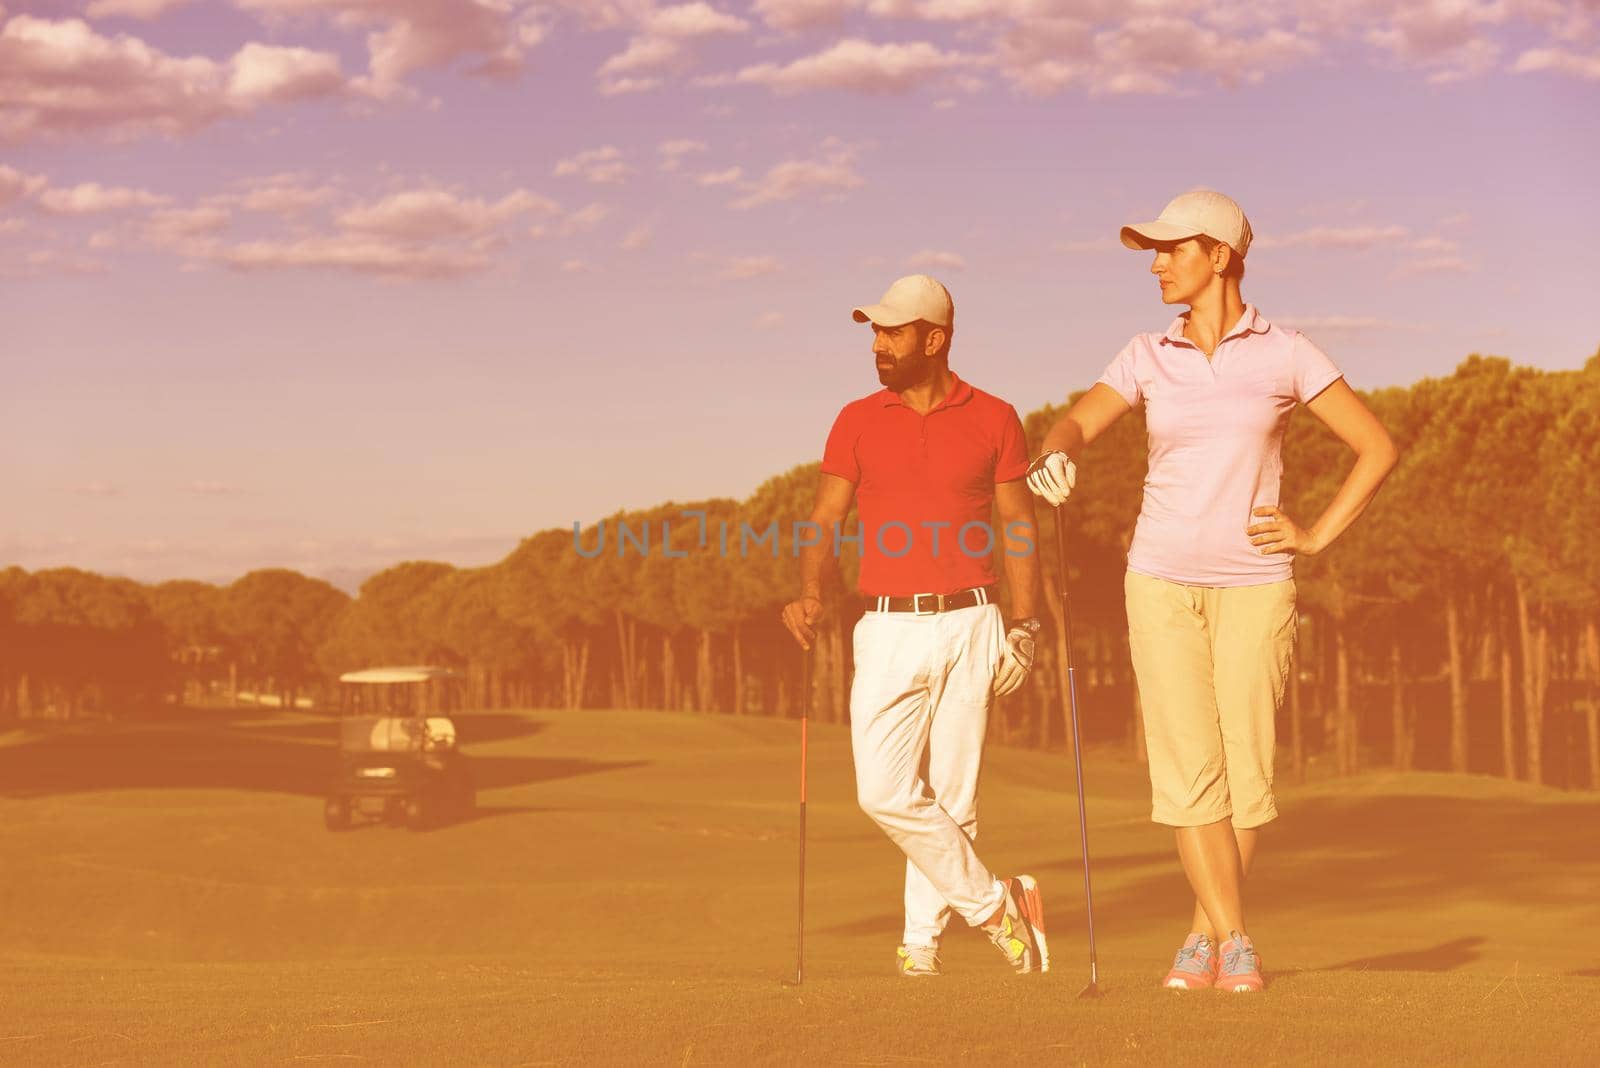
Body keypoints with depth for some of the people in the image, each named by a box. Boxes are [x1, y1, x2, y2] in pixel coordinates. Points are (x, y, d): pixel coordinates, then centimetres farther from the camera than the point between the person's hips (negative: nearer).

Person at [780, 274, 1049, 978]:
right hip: (888, 631, 1)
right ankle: (993, 905, 6)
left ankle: (922, 939, 14)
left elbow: (1020, 528, 6)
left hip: (969, 625, -1)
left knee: (951, 796, 1)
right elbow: (826, 519, 4)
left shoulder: (993, 419, 3)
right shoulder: (858, 421, 7)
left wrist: (1024, 624, -3)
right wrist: (809, 595, -14)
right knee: (884, 792, -9)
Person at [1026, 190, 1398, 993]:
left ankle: (1204, 939, 13)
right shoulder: (1146, 358, 4)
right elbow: (1075, 426, -11)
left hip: (1252, 587, -1)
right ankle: (1234, 941, -3)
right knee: (1190, 769, -7)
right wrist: (1053, 456, -35)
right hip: (1163, 584, 1)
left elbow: (1377, 449, 2)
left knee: (1245, 770, -2)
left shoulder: (1284, 353, -1)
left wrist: (1317, 537, -6)